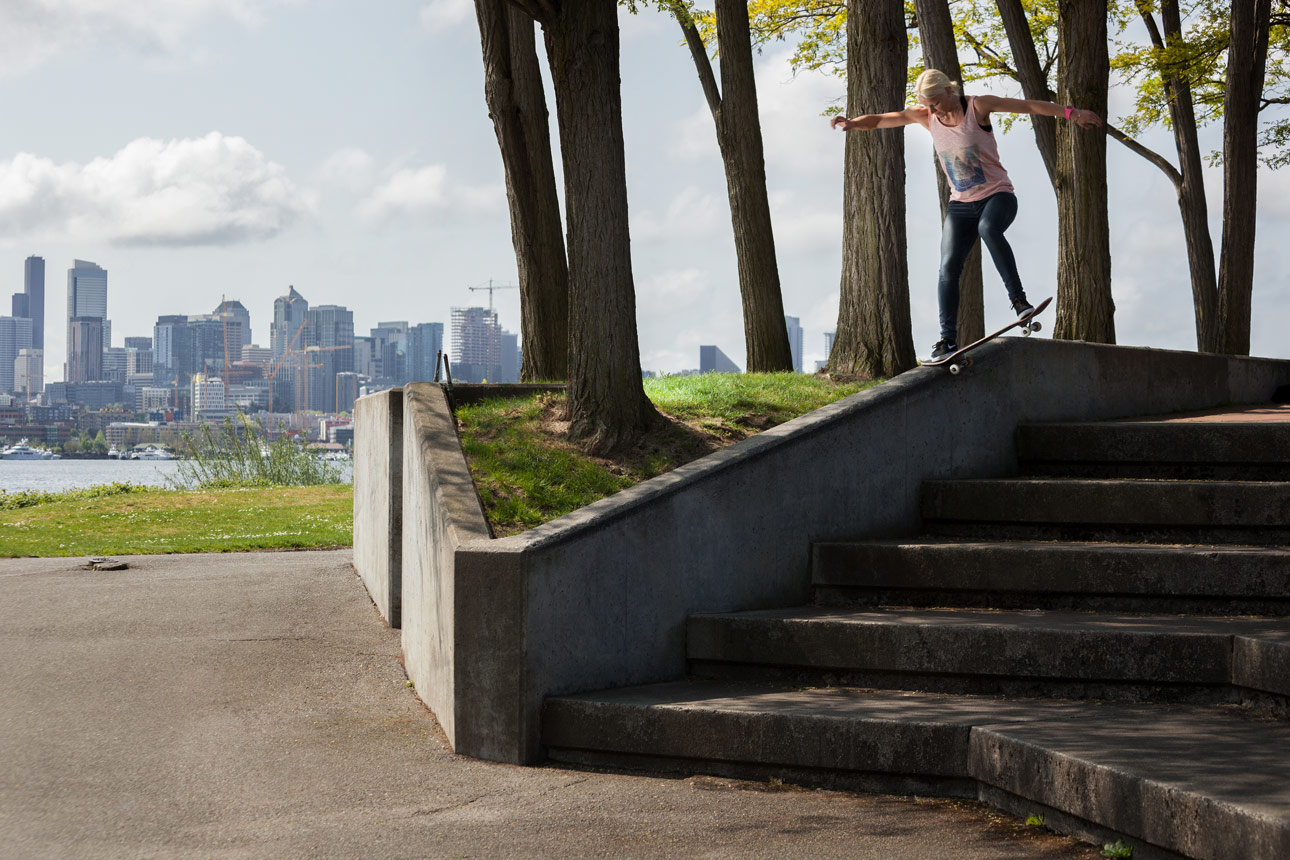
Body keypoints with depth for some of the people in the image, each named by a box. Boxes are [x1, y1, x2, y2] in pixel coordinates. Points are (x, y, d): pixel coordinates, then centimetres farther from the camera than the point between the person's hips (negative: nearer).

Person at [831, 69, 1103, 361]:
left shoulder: (978, 106, -11)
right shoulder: (926, 115, 0)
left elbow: (1029, 106, -10)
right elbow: (883, 119, -2)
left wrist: (1072, 113, -13)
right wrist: (854, 123, -22)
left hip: (997, 195, -4)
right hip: (961, 205, 4)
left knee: (988, 228, -38)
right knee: (948, 267, -10)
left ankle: (1018, 298, -33)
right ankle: (948, 339, -7)